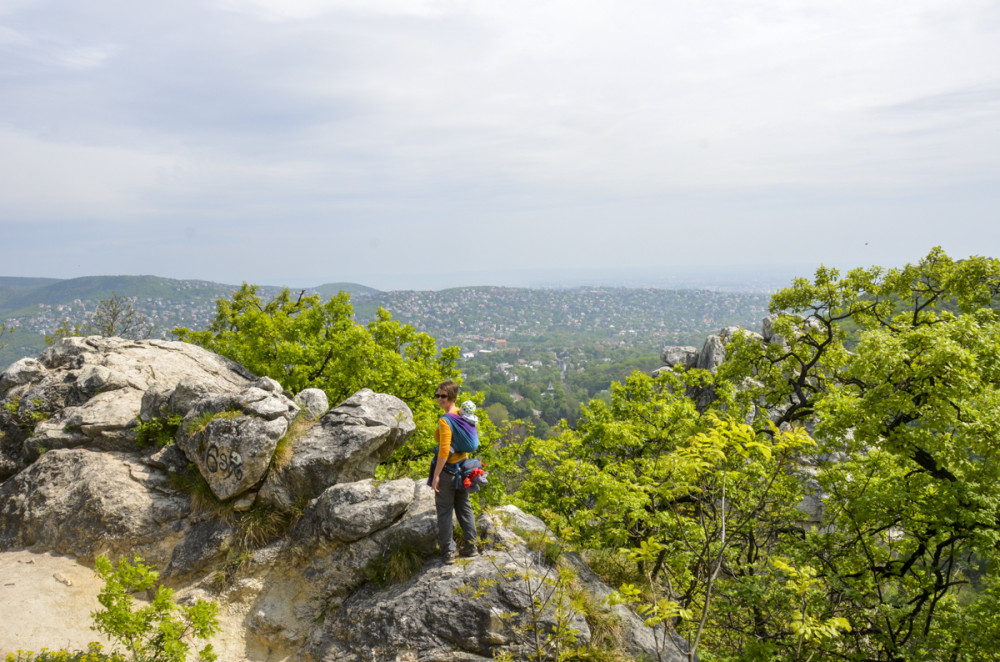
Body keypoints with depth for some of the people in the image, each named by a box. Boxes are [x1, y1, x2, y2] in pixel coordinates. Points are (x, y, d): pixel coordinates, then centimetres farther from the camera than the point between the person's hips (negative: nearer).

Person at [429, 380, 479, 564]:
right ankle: (470, 546, 28)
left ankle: (448, 552, 12)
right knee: (464, 507, 19)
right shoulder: (463, 414, 2)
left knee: (444, 511, 6)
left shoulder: (445, 420, -23)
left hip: (447, 469, -8)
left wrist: (435, 476, -20)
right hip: (463, 466, 8)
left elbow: (444, 451, -26)